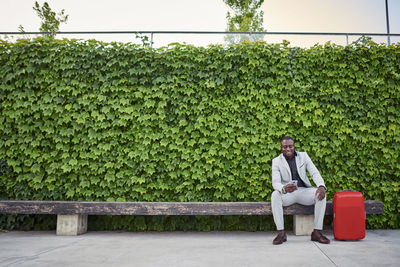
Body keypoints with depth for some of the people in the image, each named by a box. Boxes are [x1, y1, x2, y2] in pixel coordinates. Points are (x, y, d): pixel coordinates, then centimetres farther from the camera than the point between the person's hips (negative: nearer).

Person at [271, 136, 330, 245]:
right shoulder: (276, 161, -3)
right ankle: (281, 233, -28)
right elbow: (275, 182, -14)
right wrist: (284, 188, -39)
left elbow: (315, 173, -5)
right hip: (287, 193, -2)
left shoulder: (303, 156, 4)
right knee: (275, 195, -34)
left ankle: (317, 232, -22)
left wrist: (322, 186, -27)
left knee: (321, 195, -27)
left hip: (304, 191, 2)